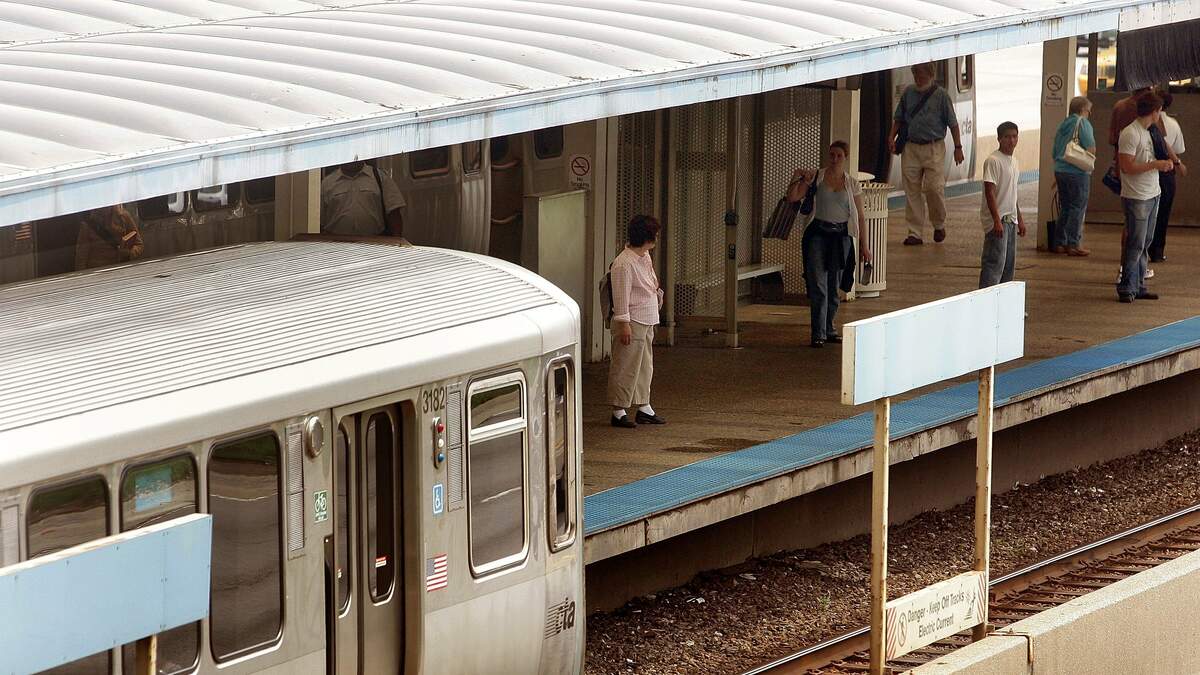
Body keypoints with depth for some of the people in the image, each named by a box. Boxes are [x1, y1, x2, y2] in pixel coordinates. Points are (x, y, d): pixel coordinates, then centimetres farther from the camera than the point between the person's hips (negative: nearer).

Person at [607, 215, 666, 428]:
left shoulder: (645, 257, 10)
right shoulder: (624, 263, -20)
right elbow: (621, 296, -20)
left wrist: (656, 291, 12)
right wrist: (624, 324, -19)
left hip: (647, 322, 10)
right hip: (632, 322, -10)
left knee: (645, 366, 16)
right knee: (626, 368, -3)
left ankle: (644, 407, 25)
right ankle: (619, 412, 3)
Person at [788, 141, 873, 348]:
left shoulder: (852, 184, 6)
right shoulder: (816, 178, 2)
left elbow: (860, 217, 8)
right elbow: (792, 198, -2)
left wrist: (864, 245, 5)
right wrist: (796, 179, -17)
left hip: (840, 236, 2)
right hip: (817, 234, -2)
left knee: (834, 287, 9)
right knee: (818, 286, -10)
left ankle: (828, 329, 23)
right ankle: (818, 334, -11)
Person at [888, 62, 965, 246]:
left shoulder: (940, 95, -1)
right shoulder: (908, 93, 9)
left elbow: (953, 123, 1)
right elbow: (899, 119, 19)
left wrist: (958, 147, -2)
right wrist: (892, 137, 6)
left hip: (933, 148, -4)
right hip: (911, 147, 4)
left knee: (934, 187, -10)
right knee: (912, 191, 1)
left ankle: (939, 224, 15)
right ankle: (915, 232, 6)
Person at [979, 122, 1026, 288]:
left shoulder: (1013, 161, 14)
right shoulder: (993, 161, -14)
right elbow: (990, 192, -19)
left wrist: (1020, 218, 24)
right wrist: (997, 220, -24)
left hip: (1011, 219, 9)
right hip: (997, 220, -9)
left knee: (1009, 263, 11)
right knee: (996, 262, -13)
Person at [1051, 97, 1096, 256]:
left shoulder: (1063, 125, 13)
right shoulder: (1083, 123, -9)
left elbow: (1055, 153, 19)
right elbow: (1091, 149, -17)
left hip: (1060, 170, 7)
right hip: (1078, 172, -7)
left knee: (1064, 208, 15)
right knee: (1078, 208, -1)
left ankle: (1059, 243, 16)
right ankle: (1073, 244, -2)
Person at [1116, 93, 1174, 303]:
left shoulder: (1150, 132, 14)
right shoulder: (1130, 134, -16)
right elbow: (1127, 167, -21)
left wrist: (1165, 164, 10)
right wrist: (1155, 165, -18)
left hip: (1152, 195, 9)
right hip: (1136, 197, -9)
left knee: (1144, 244, 12)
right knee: (1136, 244, -6)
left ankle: (1138, 286, 17)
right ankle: (1126, 288, 1)